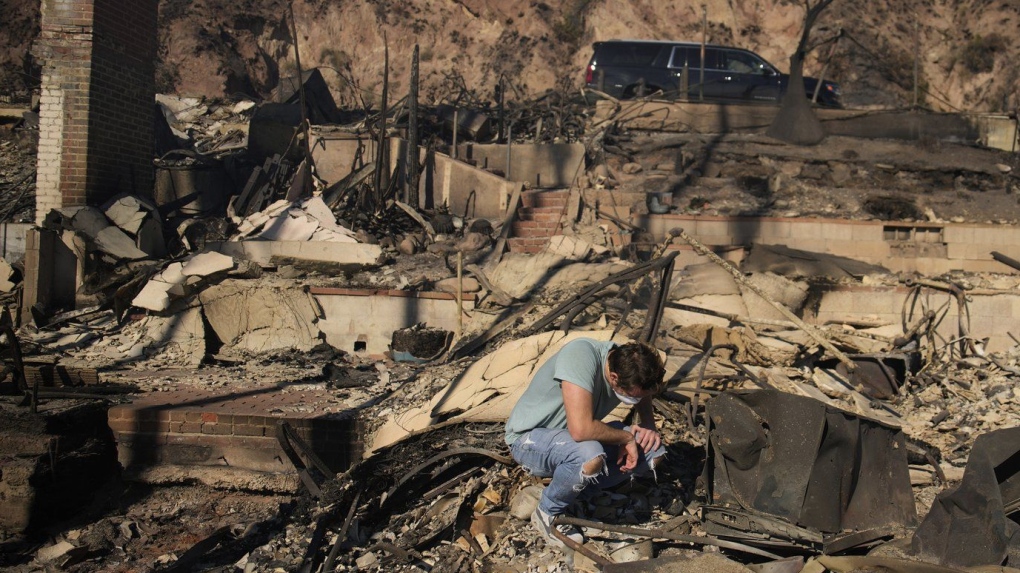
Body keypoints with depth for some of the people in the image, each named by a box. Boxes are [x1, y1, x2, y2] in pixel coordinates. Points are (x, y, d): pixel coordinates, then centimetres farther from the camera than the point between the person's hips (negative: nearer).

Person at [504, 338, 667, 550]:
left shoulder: (629, 365, -11)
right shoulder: (580, 355, -33)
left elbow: (645, 405, 10)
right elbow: (580, 429, -41)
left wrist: (649, 428, -12)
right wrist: (627, 437, -24)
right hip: (529, 437, -7)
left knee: (654, 450, -10)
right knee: (590, 456, -37)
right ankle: (548, 513, -8)